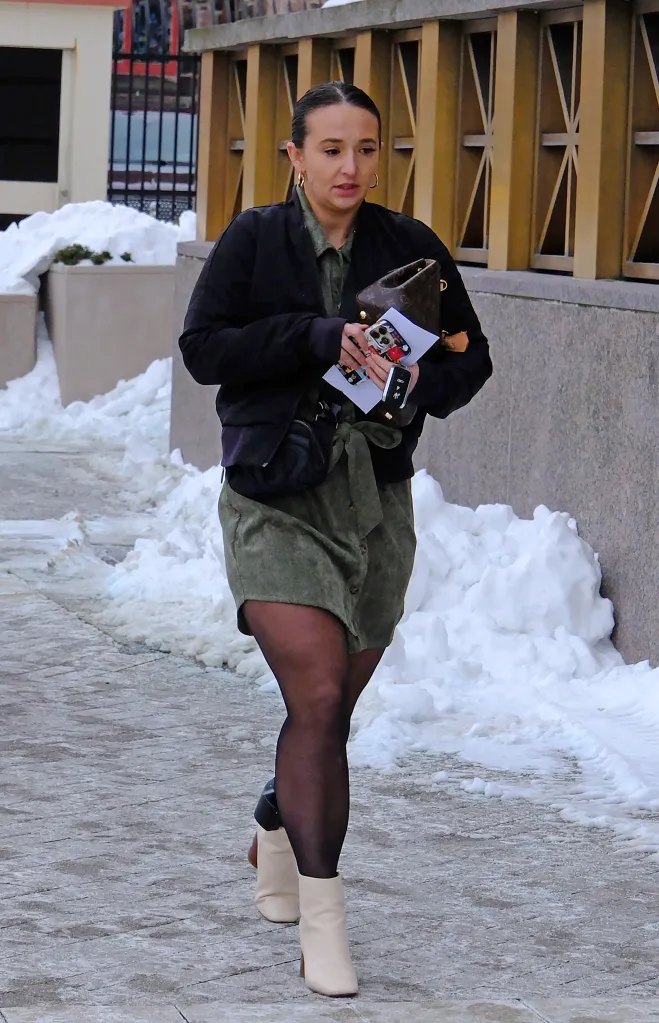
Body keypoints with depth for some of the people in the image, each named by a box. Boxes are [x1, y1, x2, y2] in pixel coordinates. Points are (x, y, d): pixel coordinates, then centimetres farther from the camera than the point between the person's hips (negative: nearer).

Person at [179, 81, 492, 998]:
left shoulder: (411, 248, 4)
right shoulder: (254, 240, -2)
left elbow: (470, 355, 10)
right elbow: (203, 347, -8)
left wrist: (422, 382, -12)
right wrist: (316, 337, -18)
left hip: (377, 502, 3)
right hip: (277, 500, -3)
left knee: (334, 704, 14)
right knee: (318, 698, -16)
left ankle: (278, 839, 44)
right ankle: (322, 921, -12)